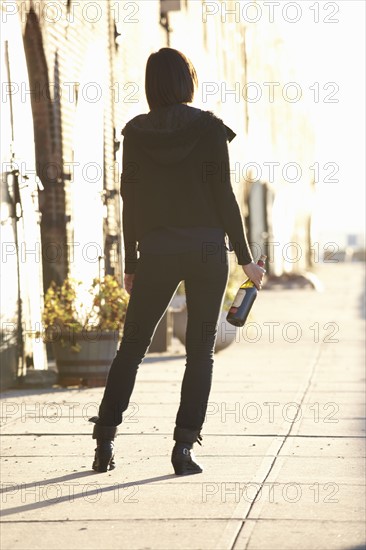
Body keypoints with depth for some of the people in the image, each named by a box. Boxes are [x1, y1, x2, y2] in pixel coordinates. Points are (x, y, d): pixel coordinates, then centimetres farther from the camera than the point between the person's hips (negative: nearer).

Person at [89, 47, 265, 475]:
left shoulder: (136, 133, 2)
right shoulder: (210, 128, -4)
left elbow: (131, 201, 3)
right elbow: (223, 196, -6)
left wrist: (130, 263, 10)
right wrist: (245, 258, 0)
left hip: (156, 249, 2)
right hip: (207, 247, -1)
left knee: (132, 345, 10)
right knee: (200, 350, 5)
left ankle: (105, 441, 5)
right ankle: (184, 447, -2)